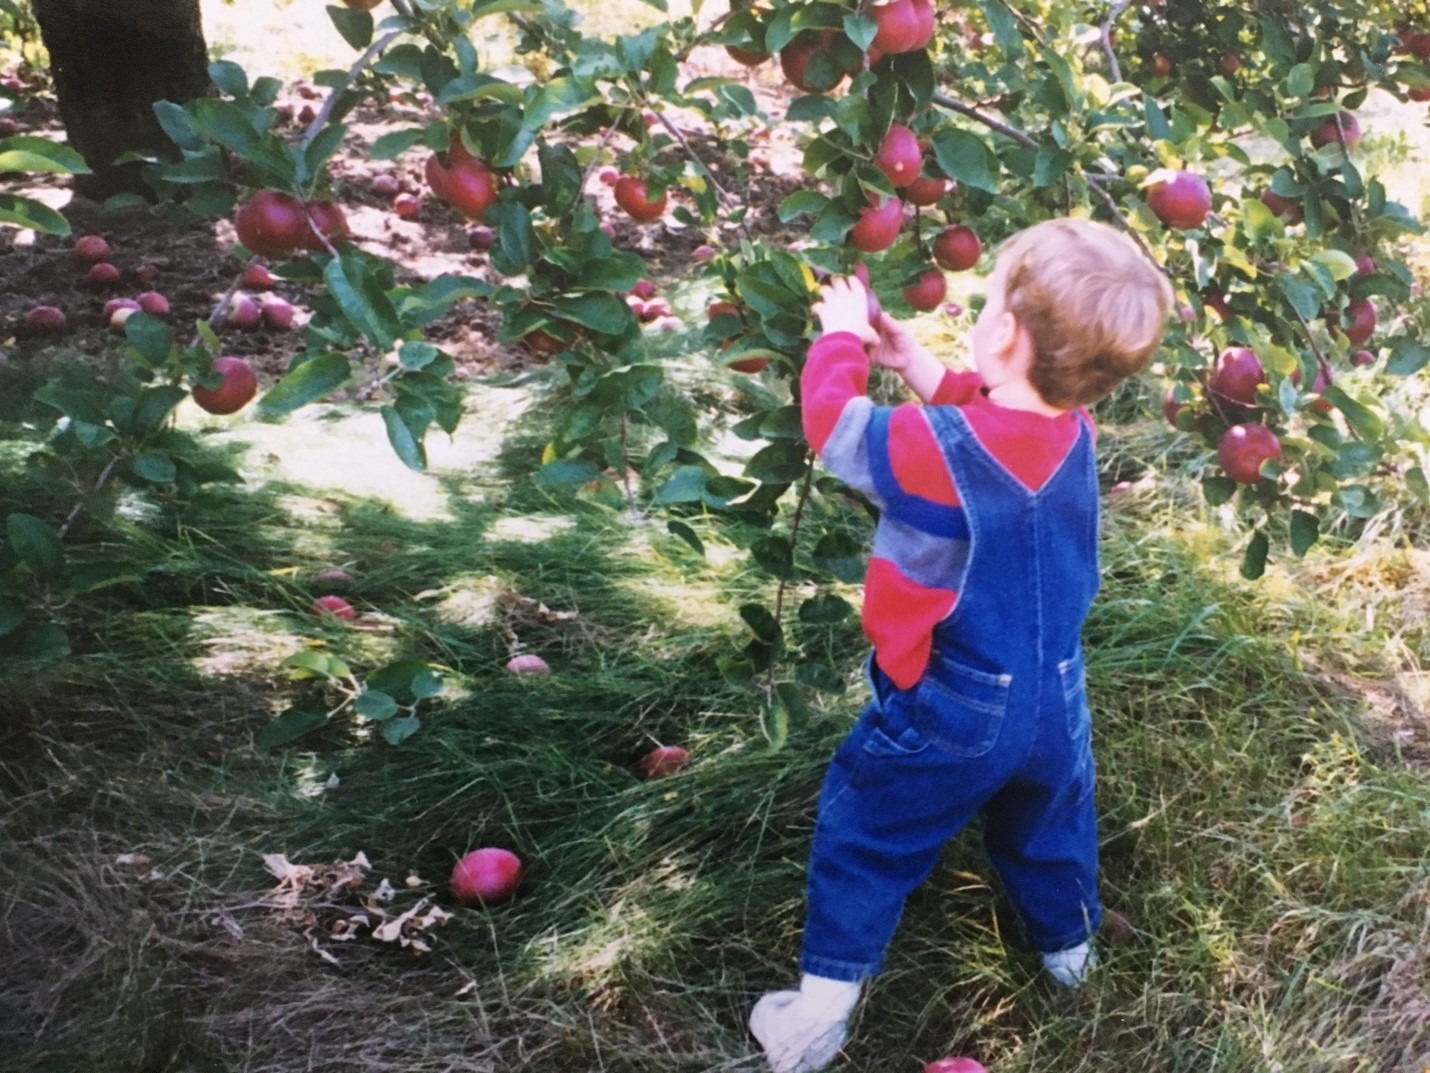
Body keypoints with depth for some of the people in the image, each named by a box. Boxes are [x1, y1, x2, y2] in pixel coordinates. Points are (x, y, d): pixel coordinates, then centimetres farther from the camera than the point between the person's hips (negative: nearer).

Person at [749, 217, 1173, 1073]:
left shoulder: (935, 448, -29)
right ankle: (1069, 947, 55)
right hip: (1055, 704, 6)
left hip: (952, 713, -6)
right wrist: (925, 371, 7)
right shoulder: (1074, 432, -11)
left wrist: (842, 336, 5)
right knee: (1049, 823, 31)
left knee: (865, 836, 13)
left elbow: (833, 420, -11)